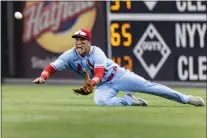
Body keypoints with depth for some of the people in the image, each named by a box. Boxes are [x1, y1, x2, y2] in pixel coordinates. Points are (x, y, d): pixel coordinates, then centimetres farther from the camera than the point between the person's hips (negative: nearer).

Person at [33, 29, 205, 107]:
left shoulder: (97, 53, -21)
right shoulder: (70, 56, -10)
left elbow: (99, 74, -33)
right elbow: (53, 67, -19)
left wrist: (90, 85, -53)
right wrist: (43, 77, -40)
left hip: (118, 75, -3)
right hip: (103, 85, 3)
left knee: (148, 86, -11)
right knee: (101, 101, -33)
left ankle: (186, 99, -4)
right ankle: (130, 100, -6)